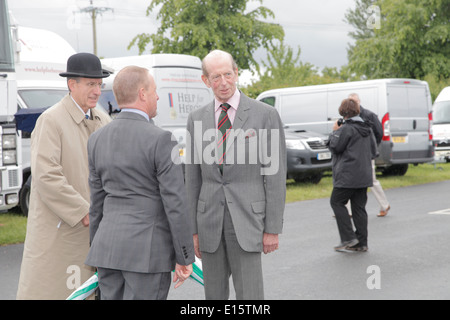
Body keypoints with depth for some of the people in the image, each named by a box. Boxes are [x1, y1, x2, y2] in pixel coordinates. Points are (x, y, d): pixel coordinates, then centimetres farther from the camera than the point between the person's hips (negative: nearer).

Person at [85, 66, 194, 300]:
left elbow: (97, 201, 12)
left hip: (109, 247, 6)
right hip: (148, 251, -6)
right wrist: (185, 257, -7)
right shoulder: (160, 140, -13)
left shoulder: (97, 139, 7)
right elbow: (175, 203, -14)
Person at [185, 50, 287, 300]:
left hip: (247, 219, -4)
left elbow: (275, 174, -5)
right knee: (214, 295, 11)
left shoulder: (265, 115, -4)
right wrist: (193, 229, 7)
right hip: (209, 221, 4)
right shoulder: (197, 119, 8)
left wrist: (273, 229, -7)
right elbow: (193, 178, 10)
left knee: (250, 296, -5)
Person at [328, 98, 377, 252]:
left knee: (336, 202, 3)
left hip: (348, 175, -8)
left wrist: (334, 132, 3)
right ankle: (362, 243, 11)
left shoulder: (346, 129, -13)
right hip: (364, 175, 8)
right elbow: (373, 151, 18)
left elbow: (335, 146, -10)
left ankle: (348, 238, -4)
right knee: (359, 207, 10)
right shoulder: (367, 128, 13)